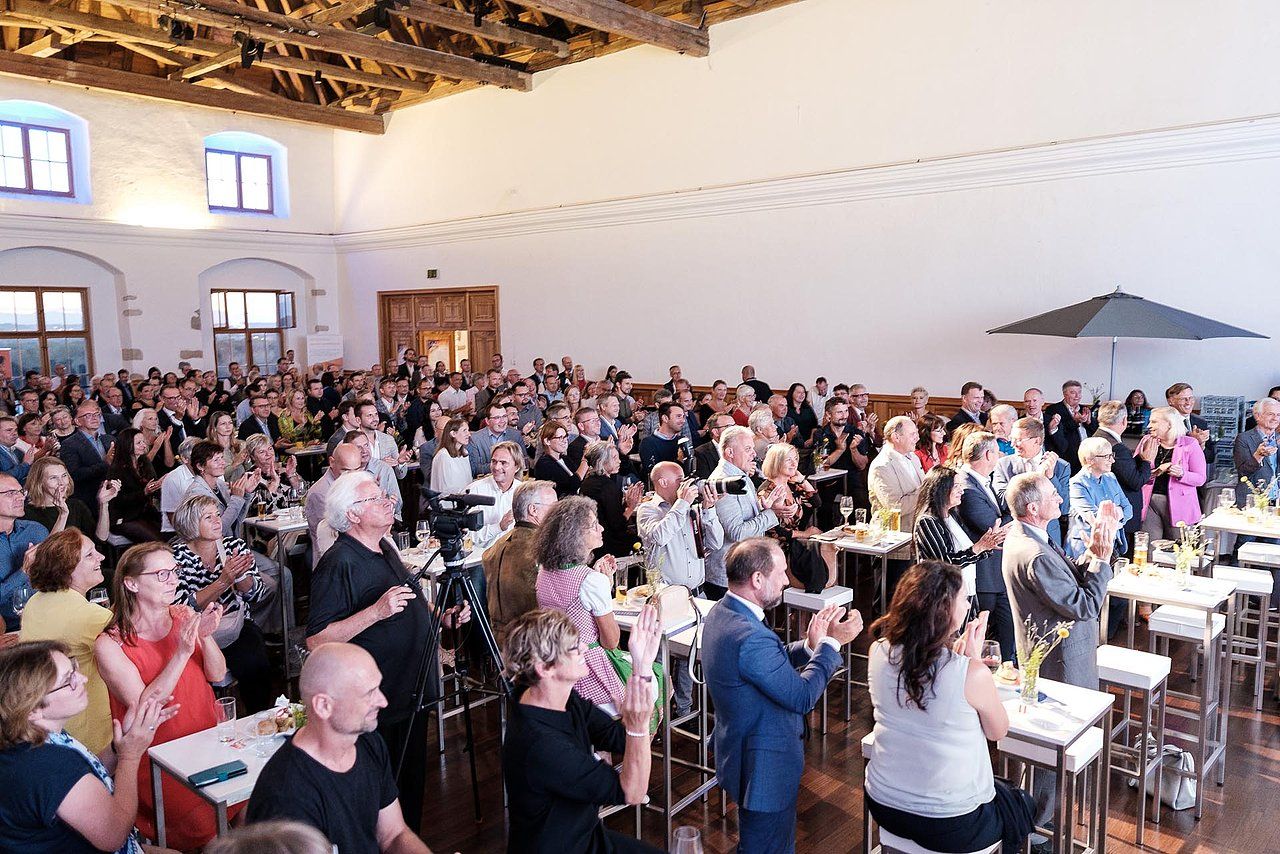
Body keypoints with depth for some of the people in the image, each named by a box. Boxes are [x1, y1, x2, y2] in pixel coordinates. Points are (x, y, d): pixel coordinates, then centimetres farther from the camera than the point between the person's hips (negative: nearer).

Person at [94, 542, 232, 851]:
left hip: (208, 738, 4)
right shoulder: (109, 645, -12)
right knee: (205, 823, -18)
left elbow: (217, 675, 1)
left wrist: (206, 637, -18)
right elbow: (142, 707, -17)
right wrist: (182, 653, -26)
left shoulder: (184, 615, 2)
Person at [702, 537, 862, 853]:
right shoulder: (749, 637, -33)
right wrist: (832, 642, -14)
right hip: (764, 766, -9)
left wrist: (810, 644, -5)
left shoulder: (722, 611, -2)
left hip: (738, 750, 9)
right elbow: (802, 697, -24)